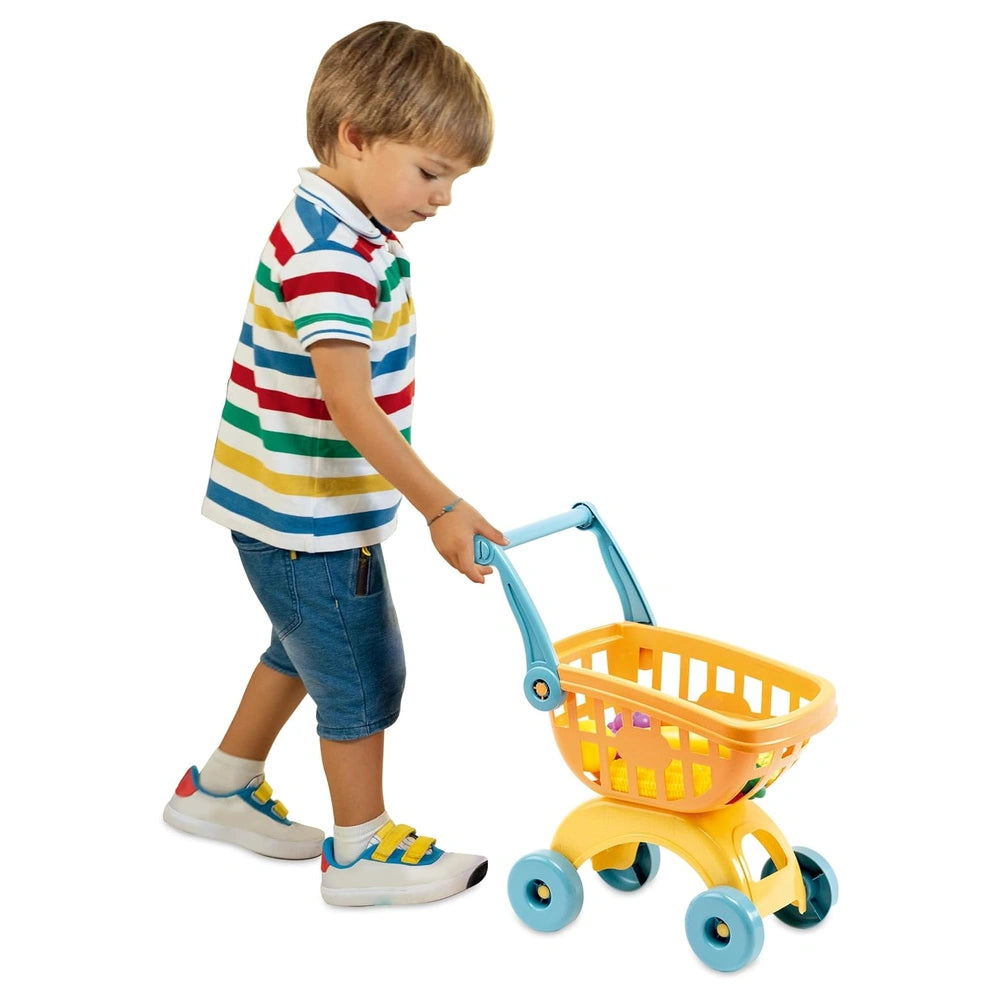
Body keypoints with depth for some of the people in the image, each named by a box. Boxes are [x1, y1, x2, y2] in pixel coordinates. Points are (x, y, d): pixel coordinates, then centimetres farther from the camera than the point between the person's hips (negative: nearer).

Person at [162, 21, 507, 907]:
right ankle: (362, 852, 21)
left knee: (306, 650, 25)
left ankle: (222, 789, 41)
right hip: (307, 515, -10)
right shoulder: (331, 255, -26)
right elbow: (350, 409, -32)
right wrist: (442, 509, -32)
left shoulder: (341, 230, 6)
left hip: (298, 506, 10)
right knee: (362, 675, 4)